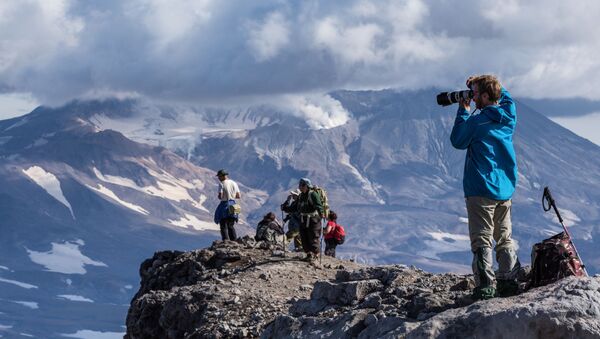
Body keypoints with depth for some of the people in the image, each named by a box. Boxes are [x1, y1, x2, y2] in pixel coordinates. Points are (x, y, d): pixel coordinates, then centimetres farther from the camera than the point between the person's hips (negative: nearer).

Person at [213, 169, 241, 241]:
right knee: (231, 226, 17)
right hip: (233, 205, 6)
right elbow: (239, 196, 6)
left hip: (224, 205, -6)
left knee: (224, 227, 1)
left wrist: (219, 197, 5)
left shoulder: (222, 184, -11)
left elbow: (220, 196, -18)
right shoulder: (234, 183, 6)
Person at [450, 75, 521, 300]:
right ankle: (509, 282, 12)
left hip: (481, 190, -6)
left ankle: (485, 287, -9)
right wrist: (480, 83, 15)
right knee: (505, 239, 14)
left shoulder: (477, 121, -15)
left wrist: (463, 111, 5)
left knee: (482, 241, -3)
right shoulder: (509, 115, 2)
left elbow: (457, 141, 0)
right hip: (506, 188, 6)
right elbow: (504, 96, 25)